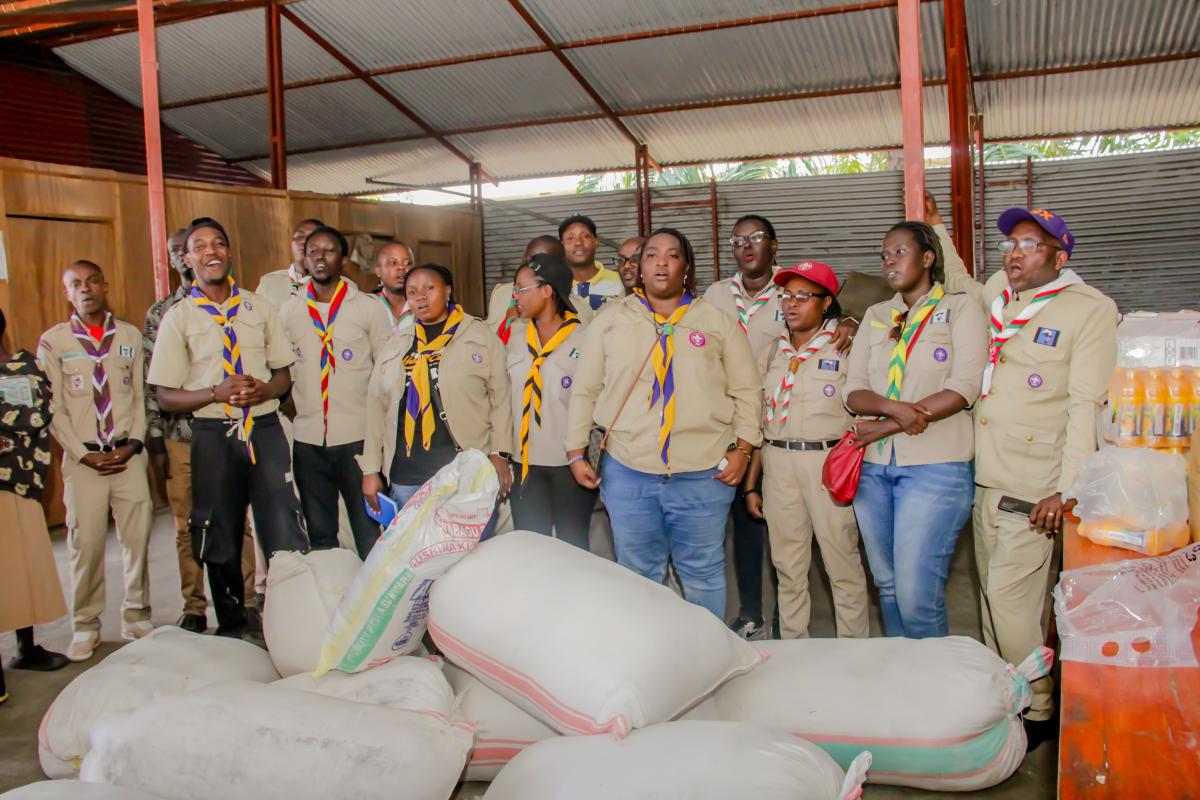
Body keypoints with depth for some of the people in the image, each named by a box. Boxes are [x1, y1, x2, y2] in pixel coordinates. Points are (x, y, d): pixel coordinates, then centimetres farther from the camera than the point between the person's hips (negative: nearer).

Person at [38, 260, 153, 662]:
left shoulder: (130, 336, 8)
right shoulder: (53, 342, 3)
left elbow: (141, 396, 7)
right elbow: (53, 409, 1)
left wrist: (132, 444, -4)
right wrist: (83, 454, -6)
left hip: (128, 454, 1)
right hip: (83, 458, -1)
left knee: (138, 537, 1)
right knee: (85, 543, 0)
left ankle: (136, 617, 17)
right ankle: (86, 626, 15)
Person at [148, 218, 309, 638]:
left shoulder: (260, 307, 8)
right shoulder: (178, 317, 2)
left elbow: (284, 374, 11)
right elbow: (167, 396, 0)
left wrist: (262, 390, -11)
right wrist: (217, 393, -16)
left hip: (264, 427, 1)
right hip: (212, 434, 0)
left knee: (287, 537, -3)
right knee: (220, 541, 11)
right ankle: (232, 628, 28)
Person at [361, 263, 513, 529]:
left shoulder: (480, 336, 1)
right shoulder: (396, 345, 12)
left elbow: (500, 397, -1)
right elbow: (377, 407, 13)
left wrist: (499, 455, -7)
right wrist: (371, 470, 10)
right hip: (406, 477, 4)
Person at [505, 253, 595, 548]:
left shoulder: (585, 338, -8)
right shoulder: (515, 342, 9)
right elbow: (507, 400, 14)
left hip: (572, 461, -5)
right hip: (526, 462, 5)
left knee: (573, 547, 5)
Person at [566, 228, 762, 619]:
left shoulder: (717, 322, 6)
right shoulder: (611, 321, 7)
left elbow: (745, 391, 6)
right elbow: (585, 390, 8)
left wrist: (742, 449, -3)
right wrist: (576, 452, 4)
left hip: (704, 473, -1)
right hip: (627, 472, 1)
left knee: (703, 573, 9)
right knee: (637, 576, 12)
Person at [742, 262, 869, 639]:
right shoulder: (774, 352, 14)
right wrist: (751, 483, 13)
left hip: (828, 460, -5)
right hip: (778, 463, 5)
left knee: (842, 564, -1)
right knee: (788, 567, 11)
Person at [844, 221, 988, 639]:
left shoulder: (960, 308, 3)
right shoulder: (875, 316, 17)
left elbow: (963, 389, -10)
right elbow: (853, 392, 8)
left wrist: (886, 427, -12)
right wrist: (893, 407, -14)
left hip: (934, 465, -5)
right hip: (873, 465, 5)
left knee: (916, 595, -10)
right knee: (887, 586, 11)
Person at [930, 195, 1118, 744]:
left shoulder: (1091, 308, -6)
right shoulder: (998, 292, 10)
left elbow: (1086, 405, -12)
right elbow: (960, 286, 36)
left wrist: (1067, 488, -17)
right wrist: (936, 226, 32)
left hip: (1034, 486, -6)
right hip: (985, 478, 6)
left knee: (1009, 599, -7)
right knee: (994, 596, 13)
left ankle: (1037, 712, 10)